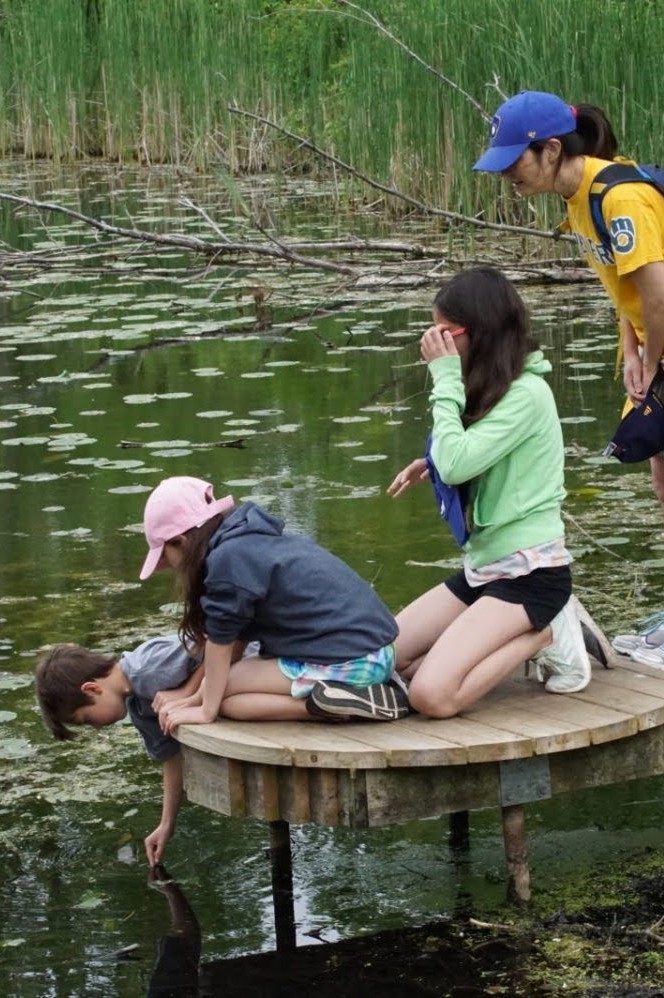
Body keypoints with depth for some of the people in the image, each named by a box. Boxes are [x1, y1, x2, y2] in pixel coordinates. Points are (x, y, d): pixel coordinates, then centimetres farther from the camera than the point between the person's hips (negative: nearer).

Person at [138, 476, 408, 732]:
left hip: (345, 665, -9)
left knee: (224, 696, -1)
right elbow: (233, 644, 20)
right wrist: (196, 698, 20)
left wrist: (206, 710, 4)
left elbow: (220, 641, -6)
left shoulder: (228, 558, -12)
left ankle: (327, 705, -13)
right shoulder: (254, 540, 17)